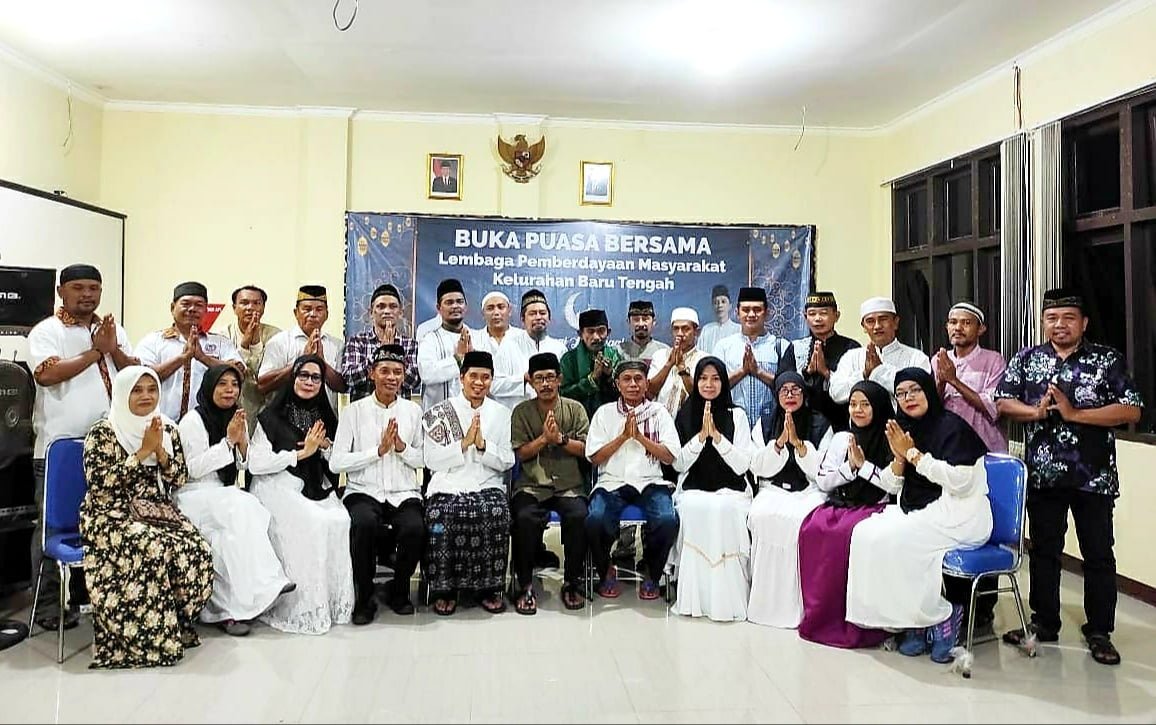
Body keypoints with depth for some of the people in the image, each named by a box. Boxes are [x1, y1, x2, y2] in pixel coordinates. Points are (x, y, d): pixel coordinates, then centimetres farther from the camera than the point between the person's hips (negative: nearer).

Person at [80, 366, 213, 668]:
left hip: (157, 510, 5)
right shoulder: (102, 432, -5)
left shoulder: (168, 429, 9)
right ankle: (144, 635, -19)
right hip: (110, 515, -5)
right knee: (153, 549, -35)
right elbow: (100, 482, -17)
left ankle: (175, 624, -4)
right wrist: (144, 451, -17)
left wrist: (159, 451, -11)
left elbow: (179, 479, 6)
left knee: (198, 551, -23)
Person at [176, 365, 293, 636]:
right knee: (241, 507, -33)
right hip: (195, 495, -6)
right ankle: (261, 586, -31)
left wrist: (242, 441, -6)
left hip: (226, 495, 6)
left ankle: (228, 608, -27)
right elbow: (195, 469, -12)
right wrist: (228, 440, -16)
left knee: (237, 524, -28)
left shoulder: (238, 418, 14)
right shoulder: (193, 420, -5)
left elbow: (245, 467, 13)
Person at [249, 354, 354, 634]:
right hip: (281, 488, -4)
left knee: (340, 521, -26)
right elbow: (256, 464, -10)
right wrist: (302, 452, -10)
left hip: (319, 490, 4)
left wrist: (325, 446, -3)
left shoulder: (325, 417, 18)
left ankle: (335, 601, -14)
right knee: (310, 524, -31)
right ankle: (301, 606, -20)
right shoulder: (271, 416, 2)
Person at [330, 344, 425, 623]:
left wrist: (402, 447, -9)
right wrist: (379, 450, -11)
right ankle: (364, 598, -11)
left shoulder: (413, 411, 11)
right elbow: (336, 463, -4)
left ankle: (399, 591, 1)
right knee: (364, 523, -34)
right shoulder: (354, 411, 4)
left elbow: (426, 459, 9)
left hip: (404, 493, 2)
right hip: (363, 492, -1)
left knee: (415, 529, -29)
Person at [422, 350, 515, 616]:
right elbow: (432, 461, -1)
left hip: (488, 486, 1)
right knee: (442, 515, -32)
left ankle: (489, 588, -13)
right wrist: (464, 443, -12)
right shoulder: (440, 412, 7)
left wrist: (483, 444, -10)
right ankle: (445, 588, -12)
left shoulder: (501, 413, 13)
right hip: (448, 486, -1)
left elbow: (506, 462, 7)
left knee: (496, 514, -30)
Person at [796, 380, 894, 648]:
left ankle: (849, 619, -21)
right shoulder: (841, 438, 17)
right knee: (812, 530, -28)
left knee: (844, 534, -35)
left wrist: (864, 465, -9)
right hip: (839, 502, 4)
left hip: (875, 506, -4)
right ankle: (818, 614, -17)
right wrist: (849, 466, -2)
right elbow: (823, 482, 13)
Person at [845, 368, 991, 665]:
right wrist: (899, 456, -7)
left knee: (889, 540, -26)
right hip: (918, 513, 8)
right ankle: (914, 621, -9)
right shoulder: (906, 429, 12)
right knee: (864, 533, -15)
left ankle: (941, 615, -7)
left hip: (958, 516, -8)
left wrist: (914, 454, -17)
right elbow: (891, 486, 12)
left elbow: (959, 481, -22)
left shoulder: (951, 426, -10)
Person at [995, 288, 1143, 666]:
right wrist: (1035, 411, -15)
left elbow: (1132, 409, -10)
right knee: (1043, 550, 11)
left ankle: (1099, 631, 19)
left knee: (1098, 554, 6)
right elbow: (1003, 402, 4)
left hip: (1094, 476, -2)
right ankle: (1044, 623, 24)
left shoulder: (1108, 360, -2)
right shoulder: (1026, 359, 6)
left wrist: (1074, 413, -18)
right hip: (1043, 474, 2)